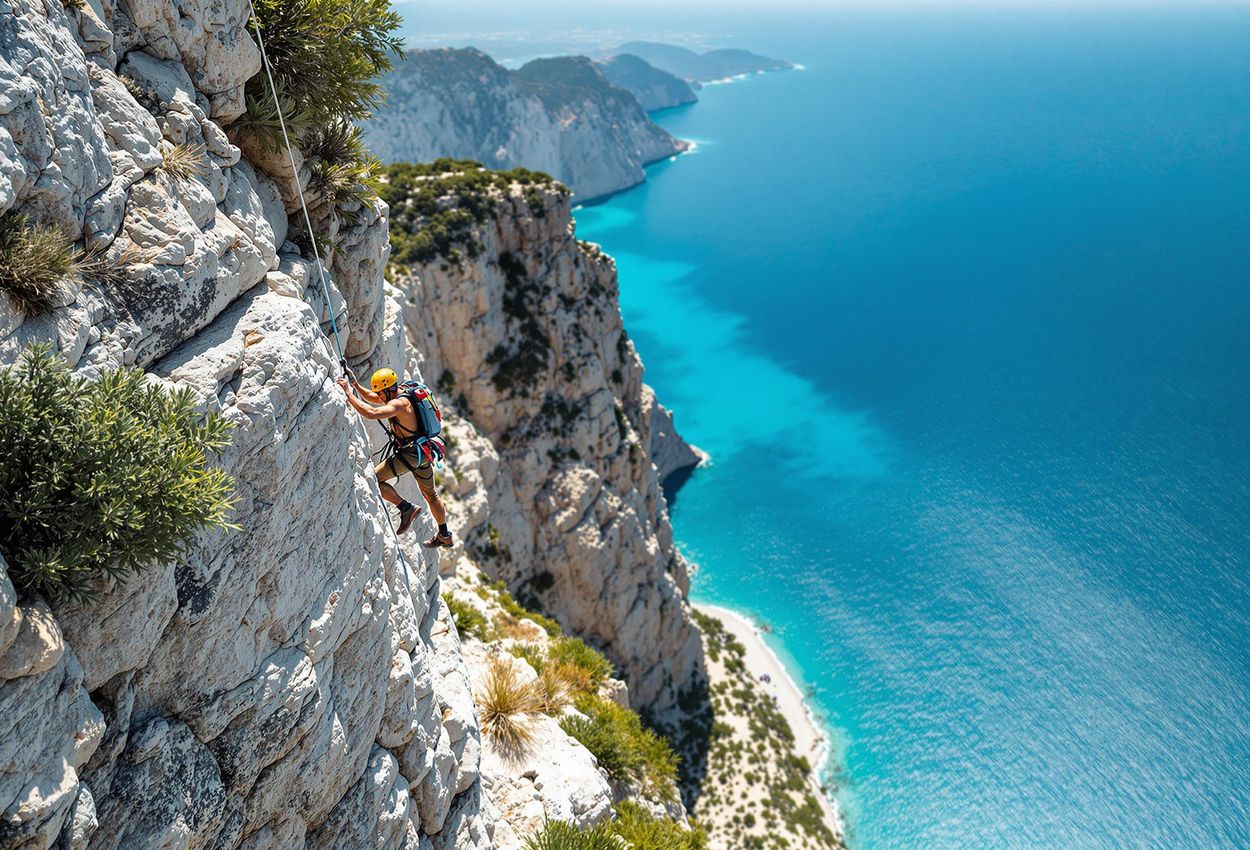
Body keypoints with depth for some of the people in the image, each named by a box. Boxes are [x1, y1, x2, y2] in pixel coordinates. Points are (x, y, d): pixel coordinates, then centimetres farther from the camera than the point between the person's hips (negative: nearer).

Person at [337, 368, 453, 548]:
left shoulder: (399, 403, -23)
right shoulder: (400, 393, 7)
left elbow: (370, 413, -38)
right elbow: (371, 398, 21)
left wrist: (348, 393, -33)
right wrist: (356, 385, 6)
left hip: (411, 453, -11)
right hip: (422, 452, 11)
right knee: (430, 494, 21)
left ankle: (406, 508, -3)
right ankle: (445, 537, 33)